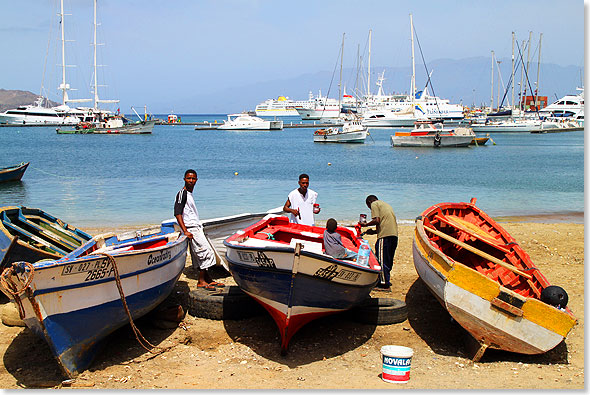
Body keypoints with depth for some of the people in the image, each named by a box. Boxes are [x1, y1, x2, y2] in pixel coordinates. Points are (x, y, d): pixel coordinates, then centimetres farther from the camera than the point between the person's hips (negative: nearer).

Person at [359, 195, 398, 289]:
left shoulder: (374, 204, 3)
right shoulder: (385, 204, 29)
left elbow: (377, 220, -11)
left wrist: (365, 224, 3)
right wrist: (374, 231, 25)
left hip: (385, 235, -9)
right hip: (394, 234, 9)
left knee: (382, 259, -4)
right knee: (388, 259, 15)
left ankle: (384, 282, -4)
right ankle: (387, 280, 19)